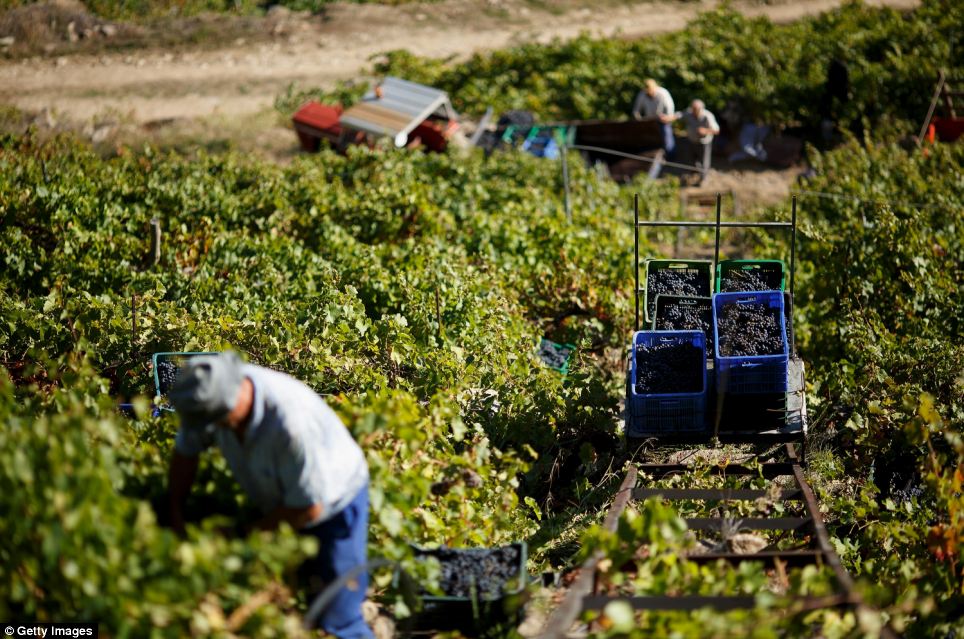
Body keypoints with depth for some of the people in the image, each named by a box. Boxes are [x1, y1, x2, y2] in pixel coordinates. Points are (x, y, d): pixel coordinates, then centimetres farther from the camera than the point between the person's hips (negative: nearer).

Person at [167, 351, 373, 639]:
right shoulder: (216, 392, -23)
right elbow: (185, 452, -2)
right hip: (281, 501, 7)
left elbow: (309, 508, -29)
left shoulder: (291, 421, -42)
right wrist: (176, 518, -2)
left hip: (334, 502, -6)